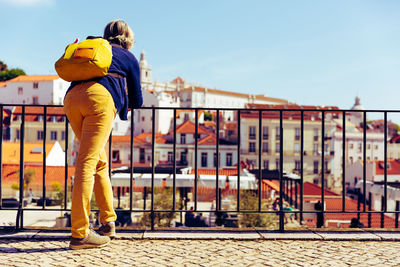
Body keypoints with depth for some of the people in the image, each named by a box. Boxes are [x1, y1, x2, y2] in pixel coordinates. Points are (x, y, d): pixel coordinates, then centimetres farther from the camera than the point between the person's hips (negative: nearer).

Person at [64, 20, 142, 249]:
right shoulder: (129, 58, 23)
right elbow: (137, 101, 24)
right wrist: (126, 100, 48)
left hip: (72, 97, 5)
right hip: (100, 99, -5)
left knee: (99, 162, 15)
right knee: (87, 163, -12)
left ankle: (108, 221, 18)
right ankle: (79, 233, -14)